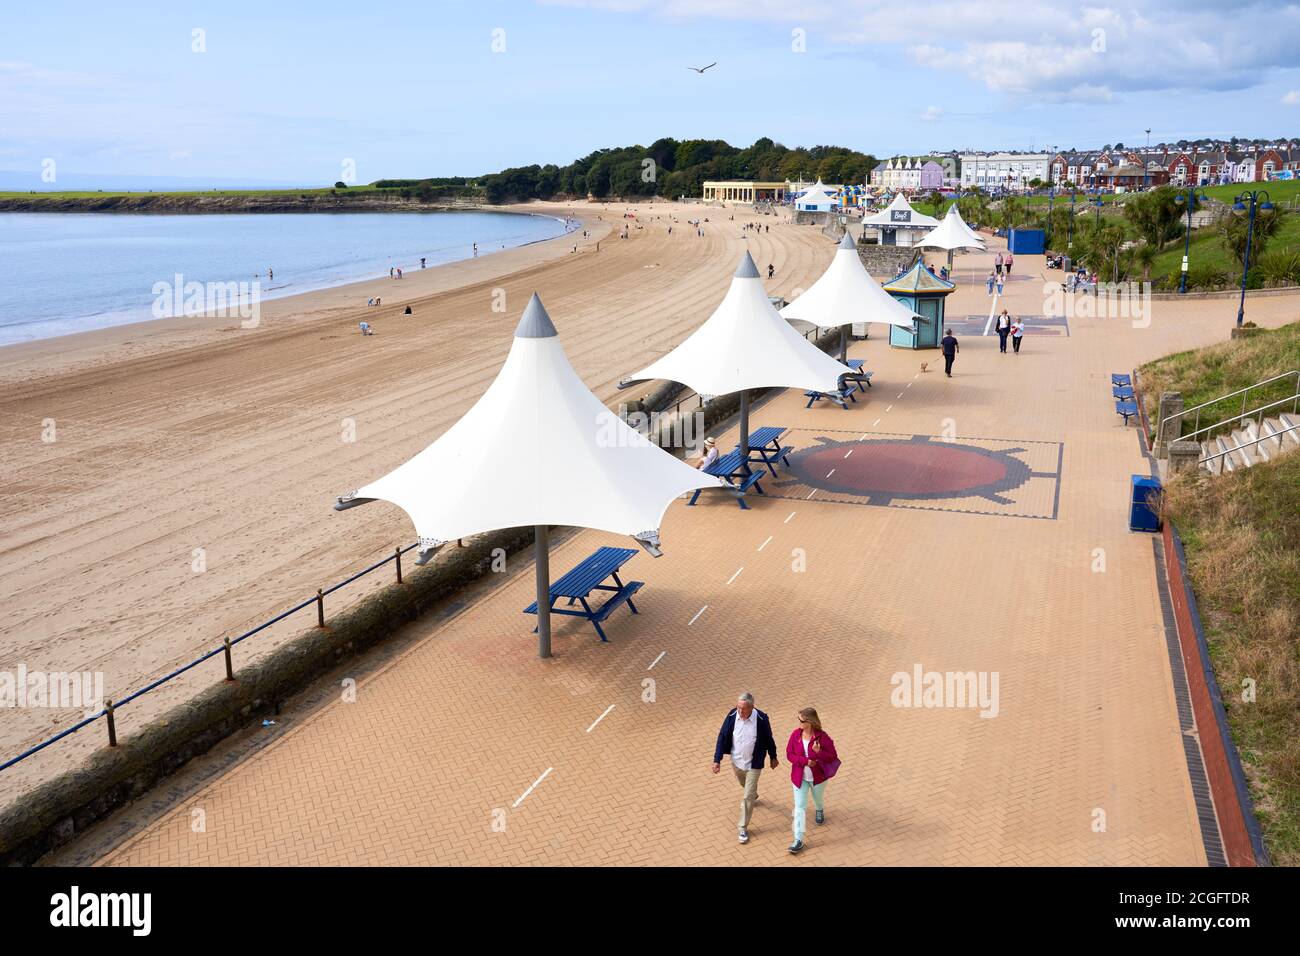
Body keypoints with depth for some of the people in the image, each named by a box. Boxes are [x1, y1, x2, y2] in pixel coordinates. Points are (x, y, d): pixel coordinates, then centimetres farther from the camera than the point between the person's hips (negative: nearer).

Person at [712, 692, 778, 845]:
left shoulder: (761, 719, -25)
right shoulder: (732, 716, -19)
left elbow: (769, 739, -7)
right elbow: (722, 737, -9)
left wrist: (773, 757, 6)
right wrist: (717, 759, -10)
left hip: (753, 764, -3)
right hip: (736, 761, 3)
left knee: (747, 797, -1)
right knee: (744, 785, 30)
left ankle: (744, 828, 15)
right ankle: (753, 795, 64)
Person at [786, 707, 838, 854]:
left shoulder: (822, 737, -23)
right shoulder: (796, 734, -14)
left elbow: (832, 757, -17)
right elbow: (789, 754, -9)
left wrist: (819, 752, -35)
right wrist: (805, 761, -24)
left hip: (817, 776, -1)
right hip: (800, 777, 1)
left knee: (818, 798, 27)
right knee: (800, 807, -1)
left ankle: (820, 811, 65)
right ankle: (798, 840, 3)